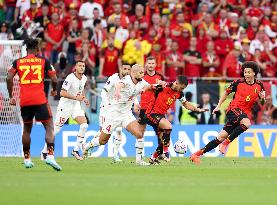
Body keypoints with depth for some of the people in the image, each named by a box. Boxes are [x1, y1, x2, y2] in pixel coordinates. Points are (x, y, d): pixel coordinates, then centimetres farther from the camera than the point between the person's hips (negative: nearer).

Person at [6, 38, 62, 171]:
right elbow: (54, 79, 1)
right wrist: (54, 90, 21)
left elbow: (9, 78, -2)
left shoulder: (17, 62, 9)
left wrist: (11, 96, 5)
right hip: (39, 100, -3)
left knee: (27, 129, 18)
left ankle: (27, 159, 22)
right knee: (49, 127, 1)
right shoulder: (43, 61, 5)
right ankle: (50, 155, -17)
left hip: (24, 101, 3)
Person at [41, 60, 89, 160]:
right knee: (56, 129, -2)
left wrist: (84, 98, 7)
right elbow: (62, 93, -26)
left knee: (84, 125, -12)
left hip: (76, 105, 7)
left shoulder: (84, 78, 4)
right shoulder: (70, 78, -20)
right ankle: (44, 152, 11)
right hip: (65, 105, -7)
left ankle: (76, 150, -3)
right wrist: (76, 97, -28)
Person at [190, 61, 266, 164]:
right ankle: (226, 143, -22)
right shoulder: (238, 82, -4)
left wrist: (262, 98, -7)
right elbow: (226, 93, 10)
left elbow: (261, 102, 16)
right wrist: (218, 106, 4)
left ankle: (197, 154, 5)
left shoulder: (259, 85, 4)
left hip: (244, 113, 4)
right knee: (246, 123, -36)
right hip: (233, 109, -4)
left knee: (221, 137, -1)